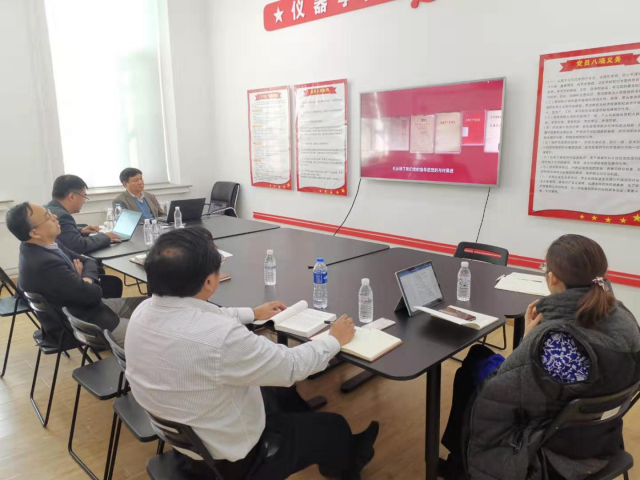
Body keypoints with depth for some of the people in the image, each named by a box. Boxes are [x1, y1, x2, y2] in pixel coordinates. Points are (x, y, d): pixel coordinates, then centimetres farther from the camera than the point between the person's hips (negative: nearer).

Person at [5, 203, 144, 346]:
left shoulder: (44, 246, -1)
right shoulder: (44, 264, -30)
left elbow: (87, 261, 9)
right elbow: (93, 294, -23)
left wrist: (86, 280, -11)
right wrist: (87, 282, -3)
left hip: (83, 305, 9)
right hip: (80, 323, -9)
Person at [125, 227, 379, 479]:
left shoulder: (143, 311, -12)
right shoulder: (220, 337, -38)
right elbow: (292, 366, -23)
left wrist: (253, 313, 20)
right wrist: (334, 339, -5)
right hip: (227, 457, -7)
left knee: (280, 390, 27)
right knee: (334, 427, 14)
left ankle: (338, 456, 48)